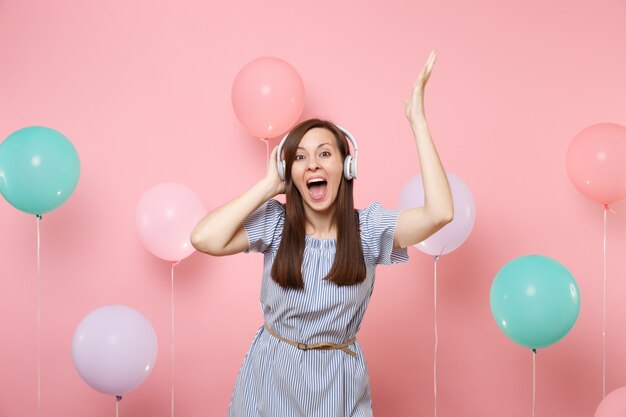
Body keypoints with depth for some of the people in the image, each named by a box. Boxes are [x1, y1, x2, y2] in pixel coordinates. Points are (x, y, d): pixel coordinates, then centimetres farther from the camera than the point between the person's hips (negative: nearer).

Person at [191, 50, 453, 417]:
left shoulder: (368, 228, -10)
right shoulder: (275, 223, -9)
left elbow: (439, 212, -26)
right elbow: (205, 238, -25)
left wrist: (418, 121, -23)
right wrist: (269, 185, -15)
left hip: (337, 381, 0)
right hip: (272, 375, 0)